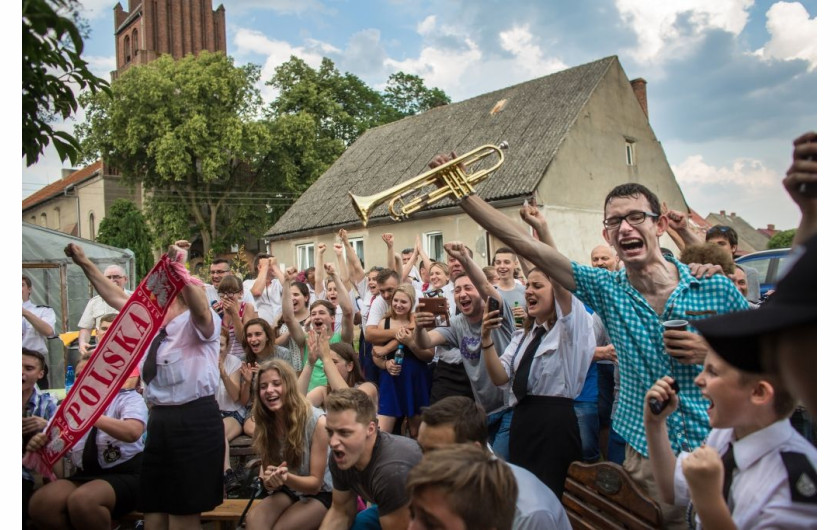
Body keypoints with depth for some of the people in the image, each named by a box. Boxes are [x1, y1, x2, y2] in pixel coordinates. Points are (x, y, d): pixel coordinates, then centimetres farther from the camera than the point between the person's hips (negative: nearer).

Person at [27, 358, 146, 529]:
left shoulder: (129, 398, -3)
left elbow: (133, 432, -24)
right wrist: (39, 443, -13)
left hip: (124, 475, -5)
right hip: (84, 475, 5)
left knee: (82, 501, -32)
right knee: (40, 503, -20)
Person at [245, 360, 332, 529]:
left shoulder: (316, 421, -22)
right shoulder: (262, 425, -8)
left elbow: (315, 483, -15)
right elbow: (268, 483, 1)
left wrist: (287, 477, -36)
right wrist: (269, 479, -24)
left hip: (320, 494, -3)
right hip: (286, 491, 3)